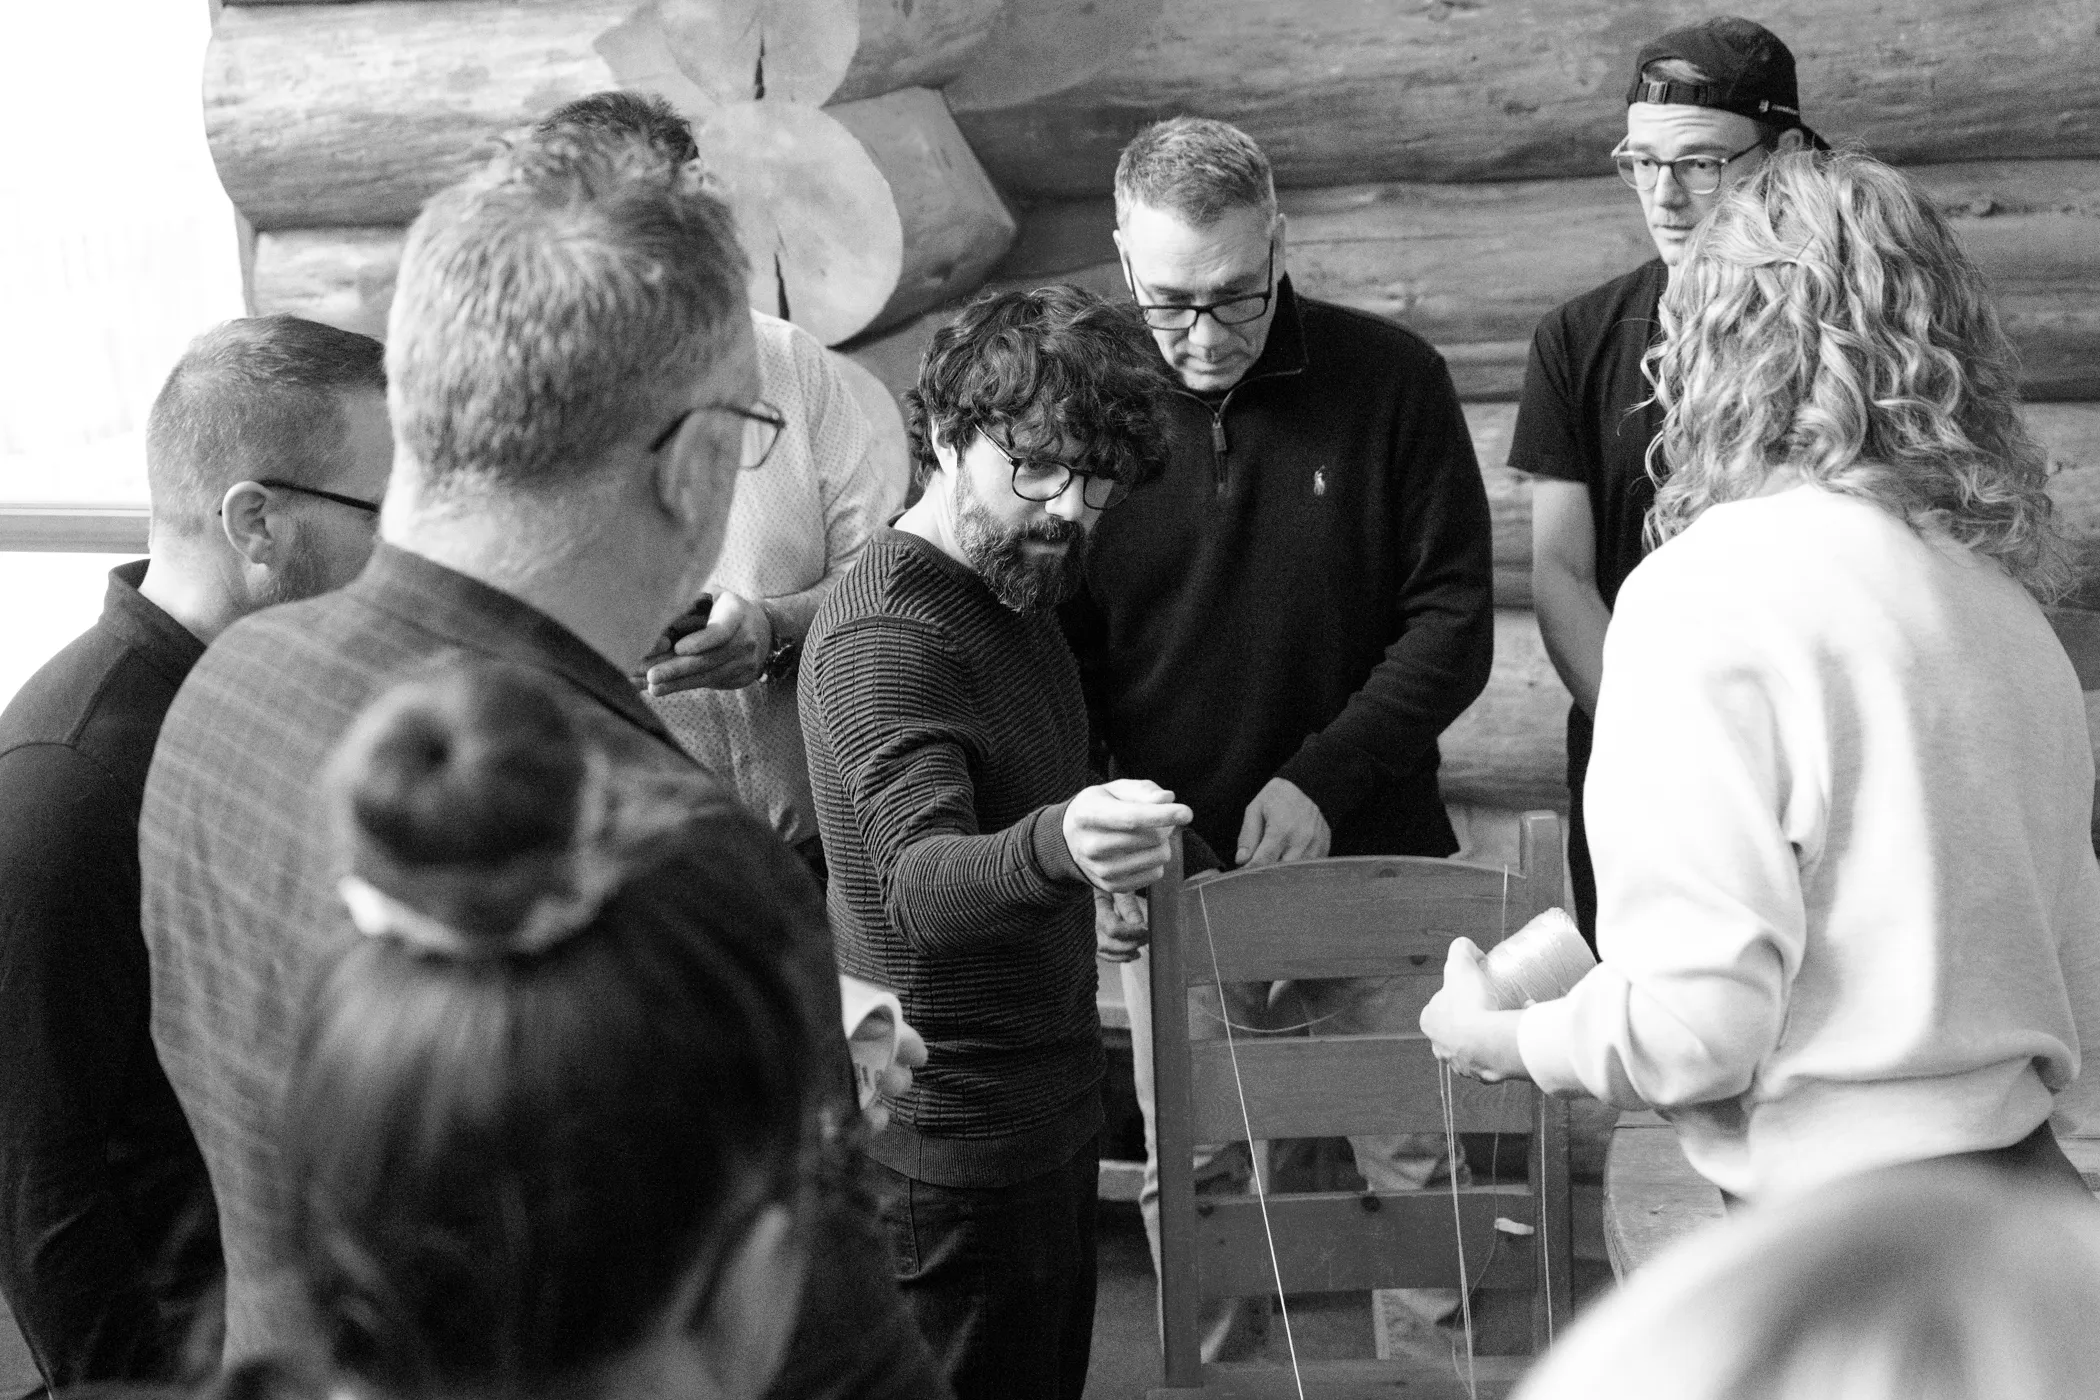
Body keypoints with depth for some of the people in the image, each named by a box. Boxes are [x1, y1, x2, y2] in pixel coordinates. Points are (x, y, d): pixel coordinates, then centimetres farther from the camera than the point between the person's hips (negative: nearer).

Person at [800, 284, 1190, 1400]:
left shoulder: (1017, 588, 9)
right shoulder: (886, 635, -21)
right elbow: (923, 881, -37)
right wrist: (1056, 846, -55)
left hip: (1042, 1117, 9)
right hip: (955, 1141, -9)